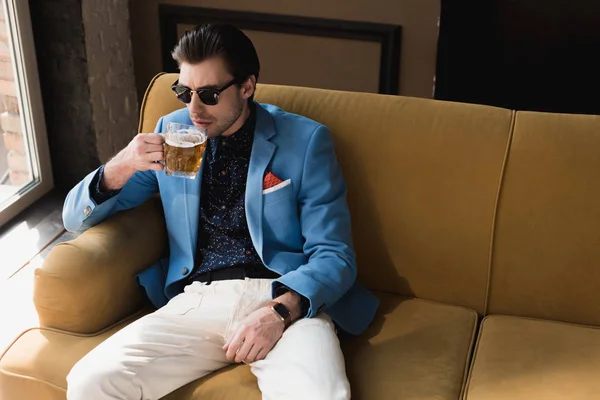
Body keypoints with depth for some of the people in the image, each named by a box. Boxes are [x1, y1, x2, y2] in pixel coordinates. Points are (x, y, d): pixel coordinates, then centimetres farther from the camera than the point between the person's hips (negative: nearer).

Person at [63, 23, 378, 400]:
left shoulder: (305, 140, 2)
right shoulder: (172, 133, 12)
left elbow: (335, 256, -2)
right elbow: (77, 219, 14)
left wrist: (281, 310, -22)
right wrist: (120, 168, -7)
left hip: (286, 297, -3)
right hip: (197, 301, 3)